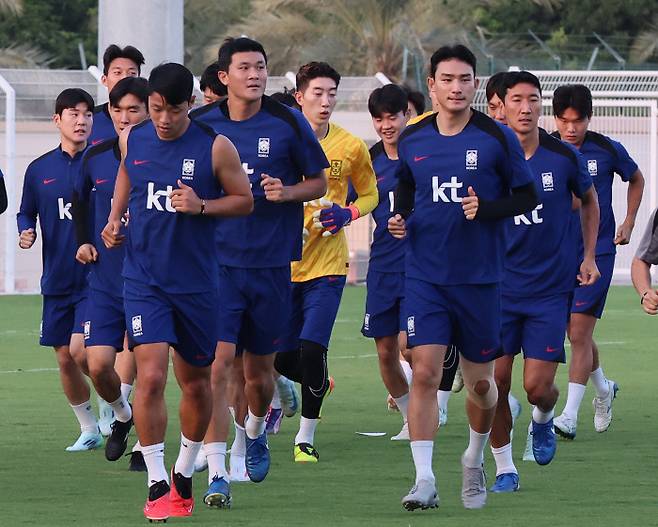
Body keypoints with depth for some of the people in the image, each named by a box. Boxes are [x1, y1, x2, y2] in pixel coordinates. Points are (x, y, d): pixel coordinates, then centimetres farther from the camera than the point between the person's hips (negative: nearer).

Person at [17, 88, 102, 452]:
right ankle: (89, 429, 24)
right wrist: (26, 232, -4)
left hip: (95, 278, -4)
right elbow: (26, 212, 16)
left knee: (81, 351, -16)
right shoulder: (39, 169, 6)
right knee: (64, 360, 7)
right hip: (56, 282, 4)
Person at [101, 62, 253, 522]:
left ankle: (184, 475, 32)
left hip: (197, 284, 0)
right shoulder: (132, 139, 1)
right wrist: (115, 220, 10)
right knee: (151, 377, -15)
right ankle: (157, 484, -10)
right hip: (144, 280, 0)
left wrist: (201, 206, -17)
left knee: (196, 383, 11)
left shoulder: (216, 147, -8)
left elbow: (245, 201, 0)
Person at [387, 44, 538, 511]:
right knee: (425, 372, -13)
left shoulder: (498, 139, -5)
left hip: (480, 278, -1)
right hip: (425, 276, 1)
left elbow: (527, 196, 0)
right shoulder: (412, 140, 3)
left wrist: (486, 209, -17)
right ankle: (424, 480, -15)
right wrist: (400, 217, 0)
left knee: (480, 382, 9)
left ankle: (475, 461, 36)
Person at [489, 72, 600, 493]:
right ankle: (505, 469, 11)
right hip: (501, 287, 0)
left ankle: (543, 419, 30)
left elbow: (589, 200, 15)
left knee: (537, 386, -6)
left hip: (551, 288, 0)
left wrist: (589, 257, 12)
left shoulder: (563, 157, -5)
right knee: (495, 381, -5)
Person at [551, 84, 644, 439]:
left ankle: (570, 416, -10)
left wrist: (628, 222, 7)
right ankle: (603, 389, 39)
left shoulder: (607, 150, -5)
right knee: (576, 335, 11)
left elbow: (635, 179, 14)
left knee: (579, 333, -10)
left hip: (597, 253, -3)